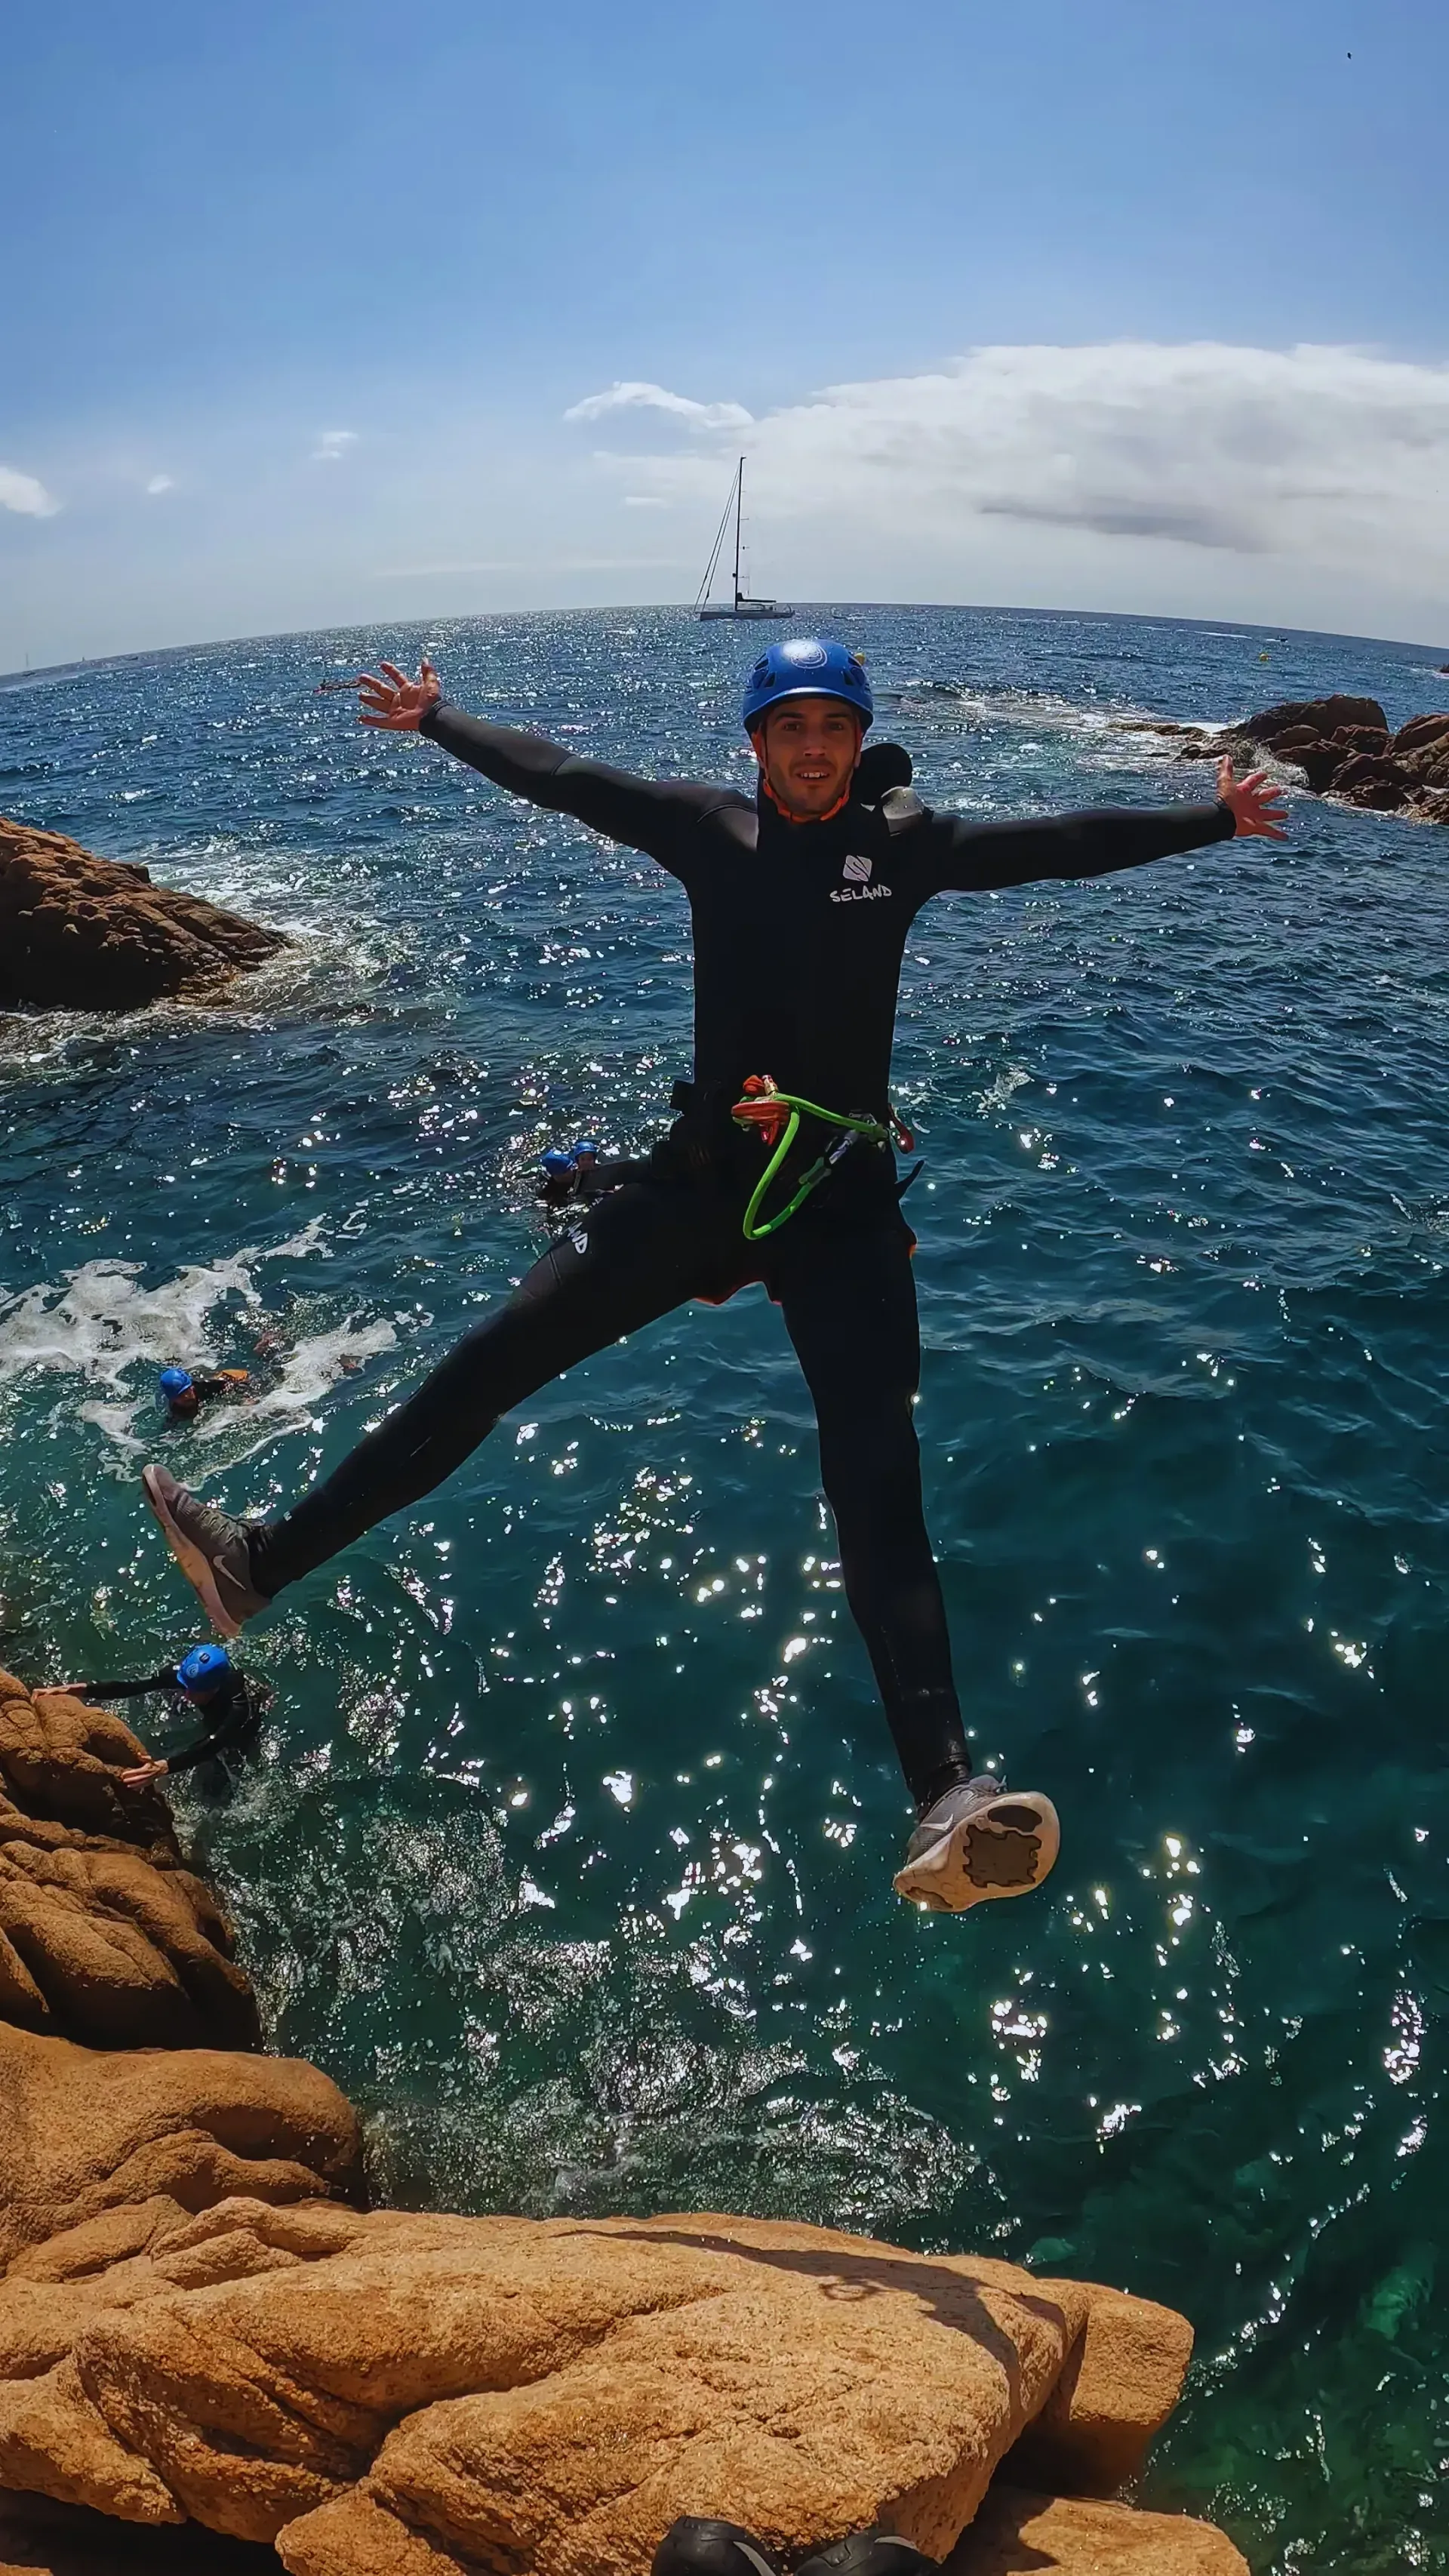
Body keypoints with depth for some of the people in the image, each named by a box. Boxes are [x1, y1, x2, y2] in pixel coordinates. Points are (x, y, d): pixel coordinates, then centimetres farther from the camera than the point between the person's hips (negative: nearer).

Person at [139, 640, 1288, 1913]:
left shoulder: (906, 841, 5)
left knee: (877, 1486, -15)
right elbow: (559, 777, 16)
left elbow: (1065, 843, 8)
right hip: (700, 1175, 2)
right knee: (488, 1363, -1)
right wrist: (437, 720, 24)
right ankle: (263, 1561, 8)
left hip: (845, 1200, -2)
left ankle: (948, 1804, -25)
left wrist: (1213, 818, 8)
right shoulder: (709, 827, 7)